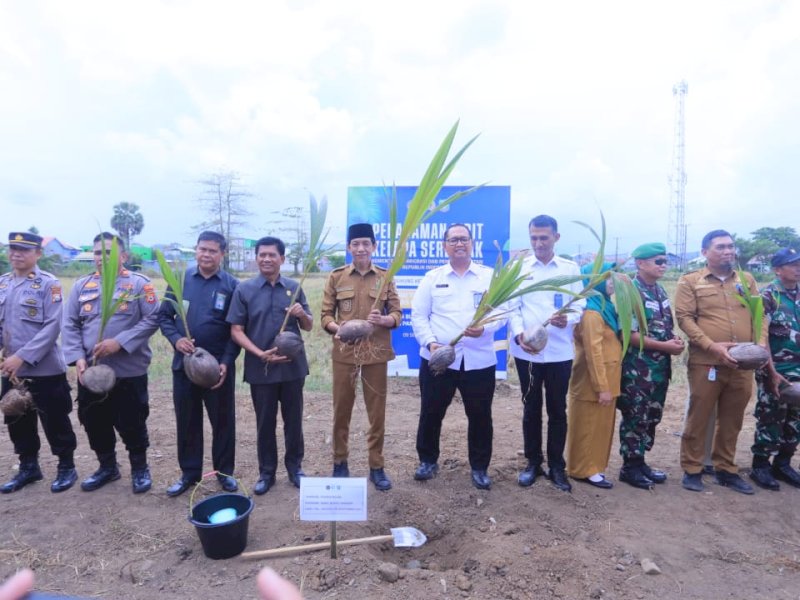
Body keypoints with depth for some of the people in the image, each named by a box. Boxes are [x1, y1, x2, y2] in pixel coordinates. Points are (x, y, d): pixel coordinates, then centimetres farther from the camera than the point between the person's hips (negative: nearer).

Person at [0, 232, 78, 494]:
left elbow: (52, 327, -16)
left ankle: (66, 468, 22)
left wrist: (22, 357, -21)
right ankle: (28, 467, 34)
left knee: (55, 422, 5)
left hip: (46, 370, -6)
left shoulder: (49, 284, -10)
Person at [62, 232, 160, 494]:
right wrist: (77, 357, -8)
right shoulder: (82, 286, 9)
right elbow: (69, 325, 6)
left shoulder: (139, 283, -5)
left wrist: (120, 342, -20)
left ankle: (140, 468, 26)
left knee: (132, 423, 5)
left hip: (129, 371, -4)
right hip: (90, 371, 5)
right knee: (94, 422, 15)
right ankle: (107, 467, 36)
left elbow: (152, 319, -11)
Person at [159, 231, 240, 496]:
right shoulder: (180, 280, 3)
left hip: (218, 365, -2)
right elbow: (164, 316, 7)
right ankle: (189, 472, 29)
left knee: (223, 420, 9)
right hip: (184, 363, 2)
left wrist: (226, 361, -14)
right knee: (186, 421, 13)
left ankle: (224, 471, 25)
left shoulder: (232, 285, -3)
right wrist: (176, 339, -12)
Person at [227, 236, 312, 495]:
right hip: (260, 368, -1)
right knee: (265, 422, 11)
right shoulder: (244, 289, -3)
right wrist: (260, 354, -16)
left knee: (293, 419, 12)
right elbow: (236, 330, -5)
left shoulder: (294, 287, 3)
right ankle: (267, 472, 27)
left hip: (292, 366, 1)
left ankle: (295, 467, 29)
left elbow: (308, 327, 7)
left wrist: (302, 314, -15)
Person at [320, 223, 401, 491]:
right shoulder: (336, 276, 3)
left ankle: (377, 466, 22)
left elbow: (397, 314, 4)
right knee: (341, 410, 10)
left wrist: (383, 320, -18)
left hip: (376, 353, 0)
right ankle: (340, 462, 28)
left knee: (377, 412, 7)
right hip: (344, 352, 0)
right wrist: (337, 328, -17)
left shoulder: (385, 277, 3)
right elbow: (325, 314, 4)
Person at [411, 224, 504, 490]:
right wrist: (430, 342, -12)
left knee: (480, 416, 10)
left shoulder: (490, 276, 5)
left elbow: (502, 313, 0)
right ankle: (428, 460, 32)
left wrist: (484, 329, -20)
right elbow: (418, 316, 3)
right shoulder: (432, 277, 6)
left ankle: (479, 467, 29)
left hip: (479, 360, 0)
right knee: (431, 413, 10)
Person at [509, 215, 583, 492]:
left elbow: (579, 305, 1)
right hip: (526, 351, 0)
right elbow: (513, 307, 1)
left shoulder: (571, 269, 4)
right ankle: (532, 462, 27)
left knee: (557, 409, 10)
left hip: (560, 351, 0)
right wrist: (519, 334, -16)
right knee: (531, 408, 12)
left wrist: (568, 319, -22)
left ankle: (556, 466, 25)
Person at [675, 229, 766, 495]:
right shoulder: (690, 281, 0)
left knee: (732, 420, 14)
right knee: (698, 418, 3)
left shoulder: (747, 280, 14)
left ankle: (725, 469, 30)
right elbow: (684, 318, -8)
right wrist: (712, 346, -18)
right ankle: (692, 470, 17)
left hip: (742, 365, 4)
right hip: (706, 363, -4)